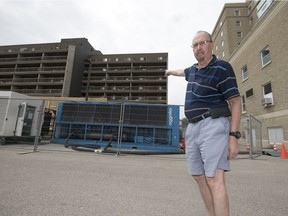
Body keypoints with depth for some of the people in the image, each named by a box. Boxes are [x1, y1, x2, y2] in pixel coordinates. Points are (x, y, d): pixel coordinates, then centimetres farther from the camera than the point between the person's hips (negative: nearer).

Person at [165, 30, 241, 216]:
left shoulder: (222, 68, -5)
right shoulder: (194, 69, 16)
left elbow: (235, 102, -9)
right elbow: (183, 72, 41)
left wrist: (234, 135, -17)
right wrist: (171, 71, 62)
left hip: (213, 125, -7)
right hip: (193, 127, 8)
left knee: (214, 179, -12)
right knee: (199, 177, 10)